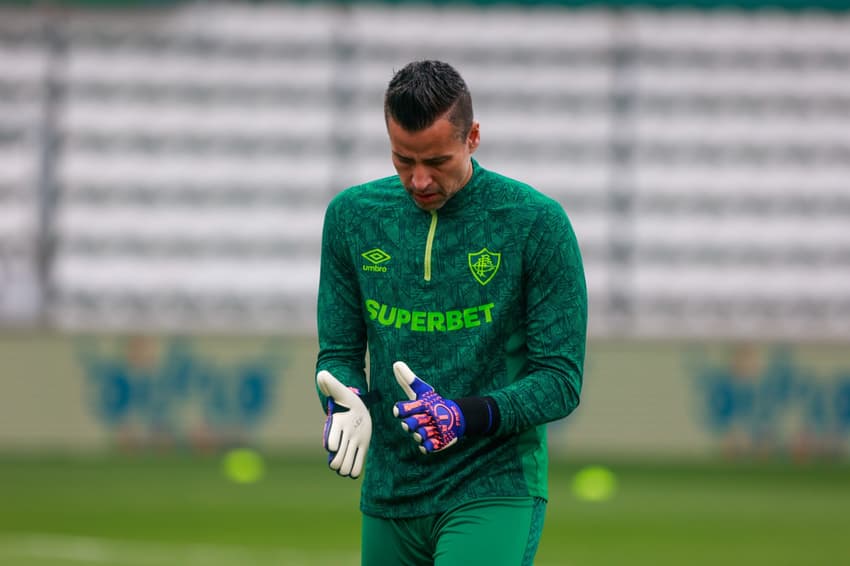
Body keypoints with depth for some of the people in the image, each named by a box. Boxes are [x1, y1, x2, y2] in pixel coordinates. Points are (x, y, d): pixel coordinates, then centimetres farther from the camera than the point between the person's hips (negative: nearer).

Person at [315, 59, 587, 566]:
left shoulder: (537, 223, -8)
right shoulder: (352, 215, 4)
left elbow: (561, 380, -7)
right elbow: (340, 351, 11)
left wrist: (468, 416, -23)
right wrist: (348, 404, -12)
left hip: (496, 491, -5)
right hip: (388, 499, 5)